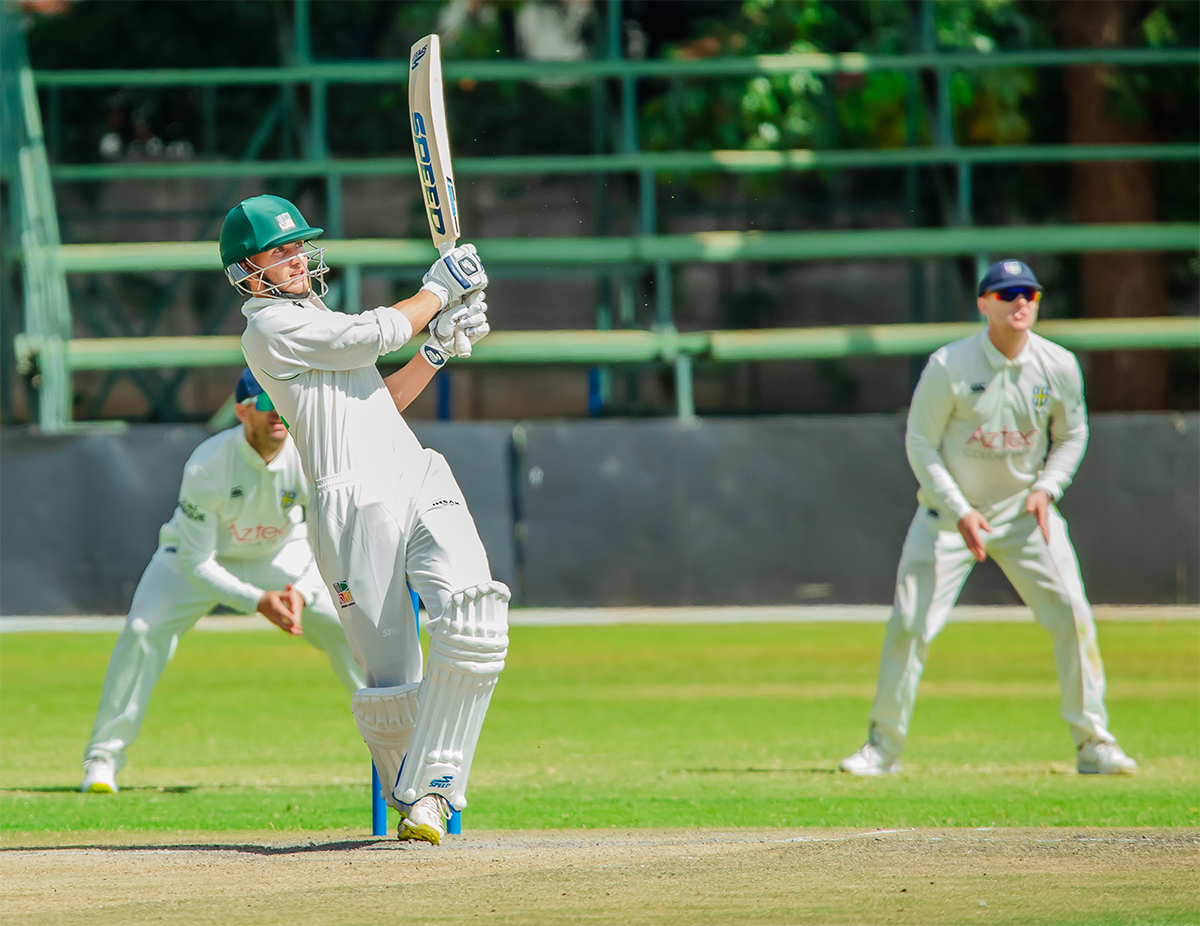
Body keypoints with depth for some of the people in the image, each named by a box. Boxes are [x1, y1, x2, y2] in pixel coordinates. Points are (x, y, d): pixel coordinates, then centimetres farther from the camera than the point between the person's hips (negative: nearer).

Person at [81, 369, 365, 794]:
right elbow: (195, 564, -30)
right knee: (142, 631, -24)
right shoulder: (206, 467, -34)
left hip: (280, 554, 3)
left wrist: (302, 592, -38)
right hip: (201, 554, -3)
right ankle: (103, 758, -11)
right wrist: (256, 602, -40)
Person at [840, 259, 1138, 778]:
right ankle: (884, 745, 6)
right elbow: (920, 444, -10)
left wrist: (1046, 487, -10)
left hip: (1025, 512, 2)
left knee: (1073, 614, -10)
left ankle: (1093, 744, 0)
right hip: (951, 510, -2)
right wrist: (960, 512, -18)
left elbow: (1072, 436, 7)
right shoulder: (948, 367, -16)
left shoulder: (1059, 367, -7)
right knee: (909, 622, -8)